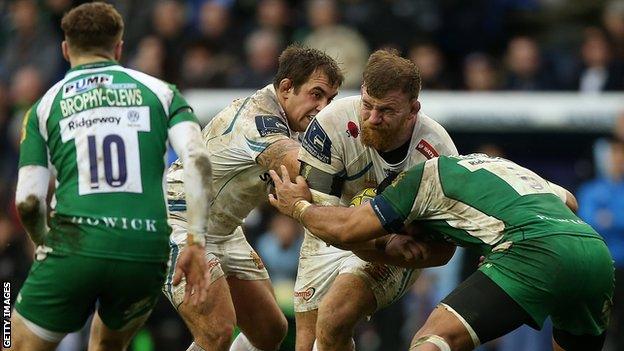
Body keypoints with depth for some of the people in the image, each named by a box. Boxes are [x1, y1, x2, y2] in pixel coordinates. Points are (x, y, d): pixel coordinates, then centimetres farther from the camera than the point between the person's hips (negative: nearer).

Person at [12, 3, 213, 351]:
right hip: (146, 255, 2)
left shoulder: (45, 106, 12)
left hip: (74, 246, -2)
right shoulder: (160, 91, 14)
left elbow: (28, 201, 3)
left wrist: (45, 246, 22)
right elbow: (197, 159, -3)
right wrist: (197, 242, -4)